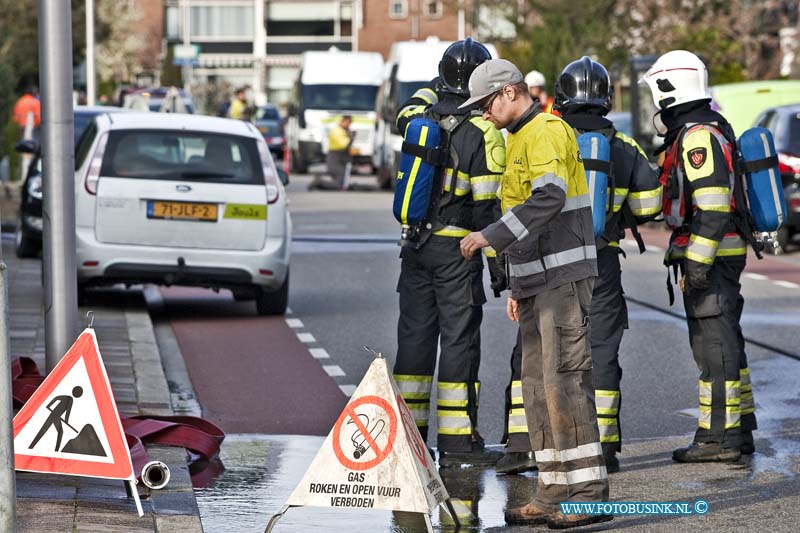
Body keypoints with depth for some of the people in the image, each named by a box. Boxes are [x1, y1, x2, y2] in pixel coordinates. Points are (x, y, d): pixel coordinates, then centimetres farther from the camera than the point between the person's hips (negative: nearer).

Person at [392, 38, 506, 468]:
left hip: (415, 244, 5)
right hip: (457, 248, -5)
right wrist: (497, 260, -8)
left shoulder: (422, 115, 3)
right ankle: (456, 440, -3)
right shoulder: (482, 131, -11)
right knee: (459, 338, -2)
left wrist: (435, 91, 38)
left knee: (415, 334, 11)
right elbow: (488, 202, -12)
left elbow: (404, 116, 30)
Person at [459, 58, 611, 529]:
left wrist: (491, 238, -27)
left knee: (565, 382, -12)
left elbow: (549, 198, -26)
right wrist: (517, 288, 25)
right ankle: (555, 494, 11)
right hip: (537, 284, 10)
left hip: (564, 278, -10)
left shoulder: (547, 131, -10)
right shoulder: (520, 139, 21)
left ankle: (589, 493, -12)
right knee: (538, 387, 8)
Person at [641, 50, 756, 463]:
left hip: (710, 257, -11)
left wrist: (696, 262, -24)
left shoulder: (697, 136, -16)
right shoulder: (708, 130, 18)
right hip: (723, 255, 11)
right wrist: (681, 252, 26)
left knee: (714, 343, -8)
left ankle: (719, 436, -7)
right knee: (725, 341, 14)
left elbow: (712, 206, -23)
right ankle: (739, 431, 20)